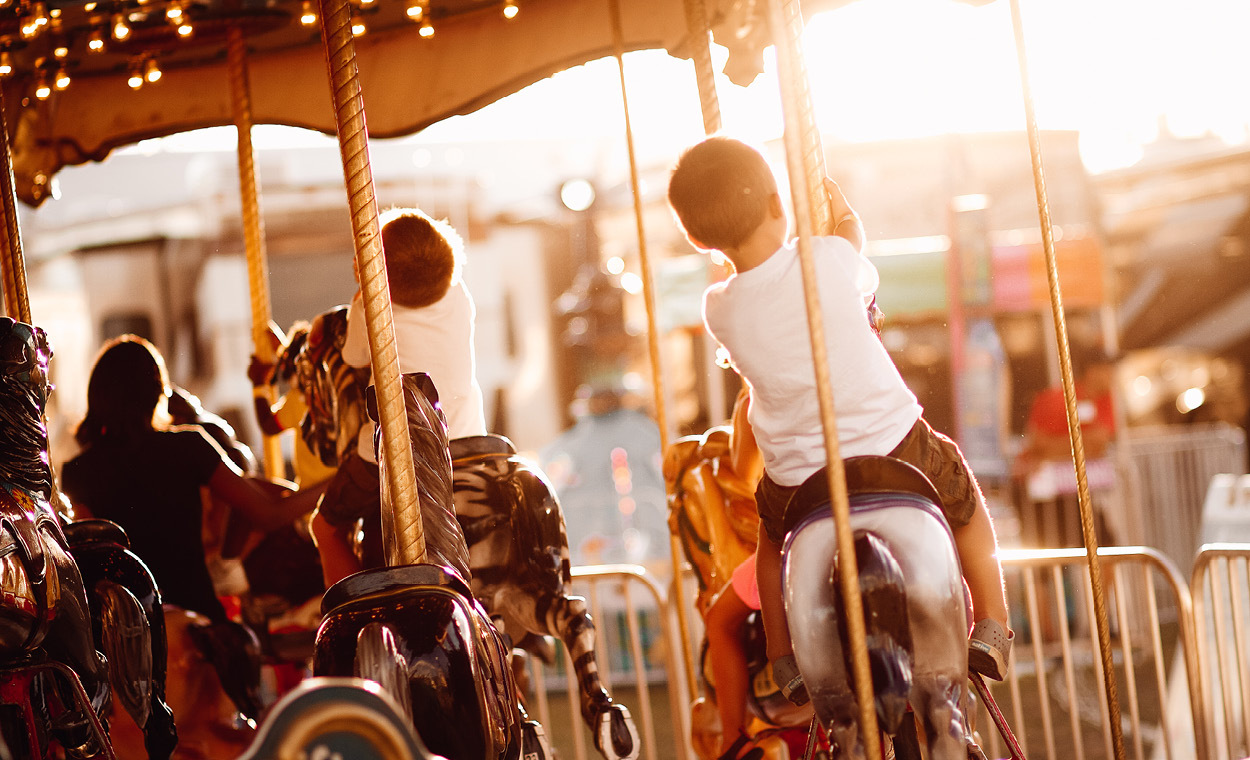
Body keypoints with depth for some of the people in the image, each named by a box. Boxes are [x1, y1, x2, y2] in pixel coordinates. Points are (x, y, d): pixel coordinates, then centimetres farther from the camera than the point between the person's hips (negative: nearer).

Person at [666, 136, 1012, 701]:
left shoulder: (718, 311, -10)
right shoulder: (830, 258, -15)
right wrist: (844, 215, 29)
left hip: (799, 481, 1)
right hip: (895, 448, -1)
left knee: (774, 529, 36)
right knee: (964, 500, 30)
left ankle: (784, 660, 33)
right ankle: (991, 629, 25)